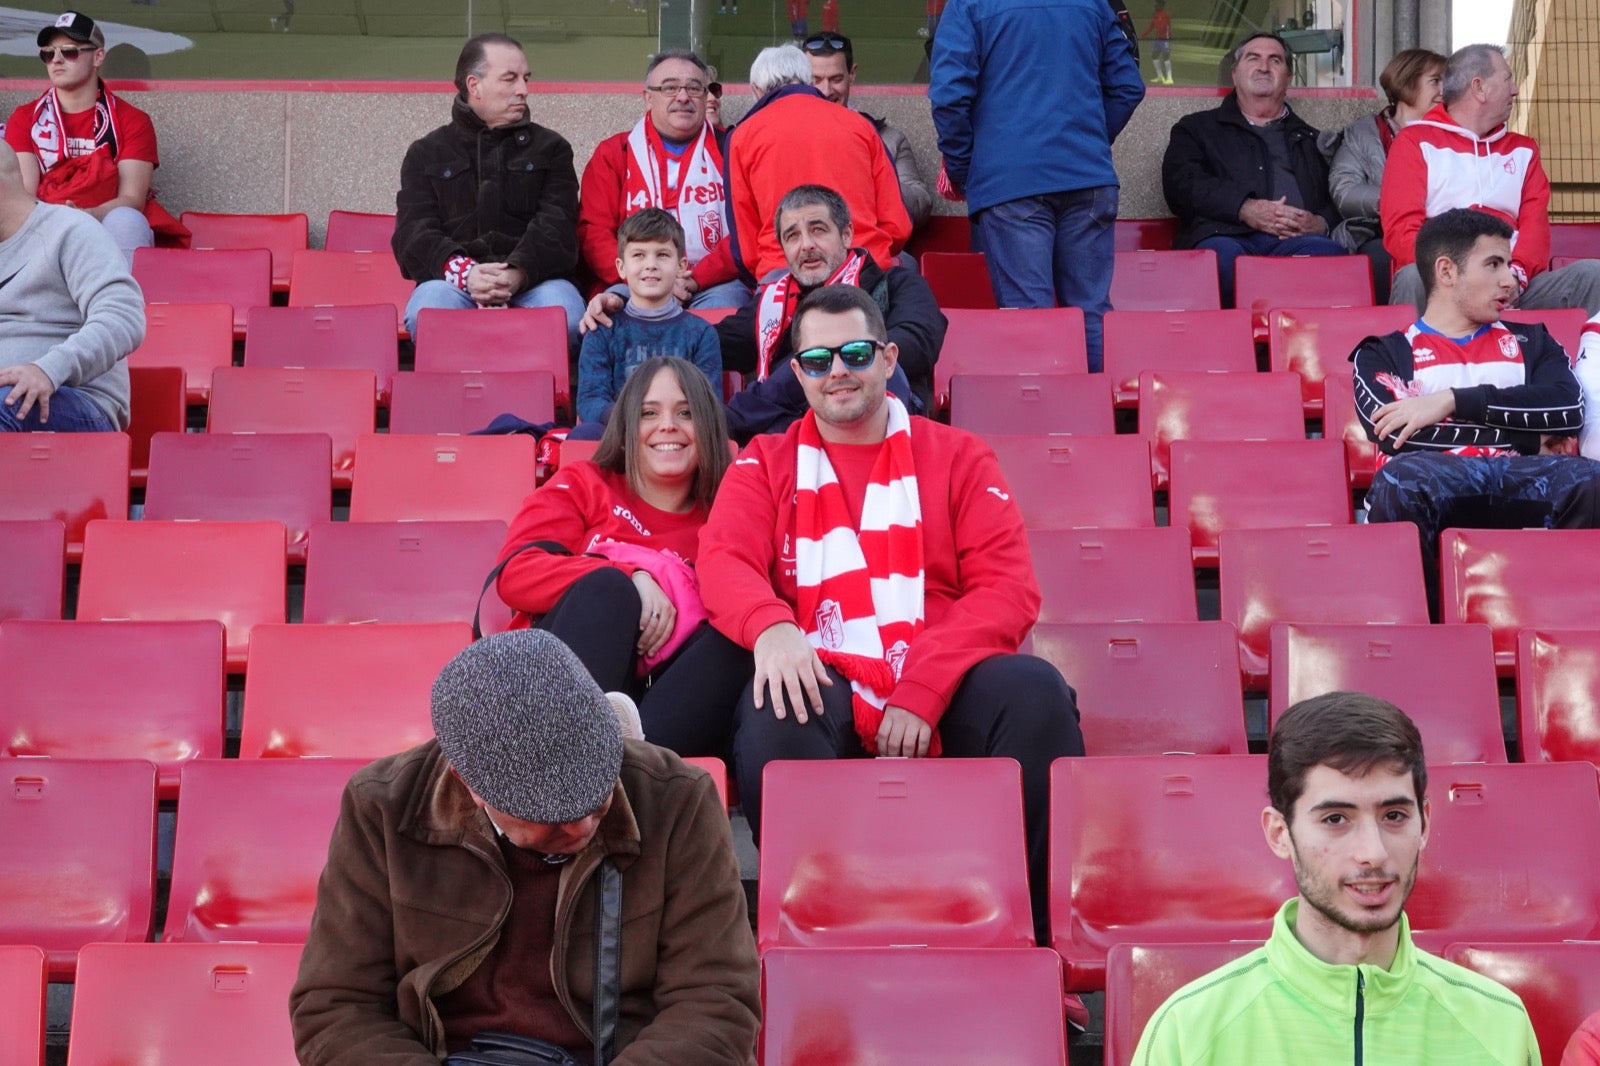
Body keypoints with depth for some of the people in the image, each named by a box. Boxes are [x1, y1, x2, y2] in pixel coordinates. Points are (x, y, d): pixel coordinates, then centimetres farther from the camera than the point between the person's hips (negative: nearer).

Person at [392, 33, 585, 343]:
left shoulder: (550, 148, 20)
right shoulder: (426, 154, 20)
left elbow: (556, 227, 4)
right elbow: (413, 233, 6)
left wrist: (518, 274, -19)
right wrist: (464, 273, -17)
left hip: (532, 280, 0)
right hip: (452, 282, 0)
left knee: (566, 314, -35)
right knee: (426, 311, -36)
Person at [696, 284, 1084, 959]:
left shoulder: (957, 458, 16)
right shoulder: (766, 466, 18)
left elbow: (1008, 589, 3)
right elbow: (723, 560, 0)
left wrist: (920, 693, -13)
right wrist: (771, 626, -26)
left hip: (941, 698, 1)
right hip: (827, 693, 0)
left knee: (1034, 690, -29)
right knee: (772, 705, -34)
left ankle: (1038, 935, -21)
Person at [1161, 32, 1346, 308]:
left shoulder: (1311, 139, 35)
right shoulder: (1196, 128, 27)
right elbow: (1180, 184, 7)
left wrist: (1321, 223, -3)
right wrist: (1245, 209, -8)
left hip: (1298, 240, 2)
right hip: (1229, 235, -2)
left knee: (1328, 251, -35)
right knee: (1223, 255, -40)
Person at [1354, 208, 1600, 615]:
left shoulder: (1528, 343, 28)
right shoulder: (1383, 355, 20)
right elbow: (1400, 435, -1)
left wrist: (1456, 401, -2)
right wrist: (1530, 440, 3)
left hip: (1519, 490, 2)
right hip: (1431, 488, -2)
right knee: (1400, 477, -38)